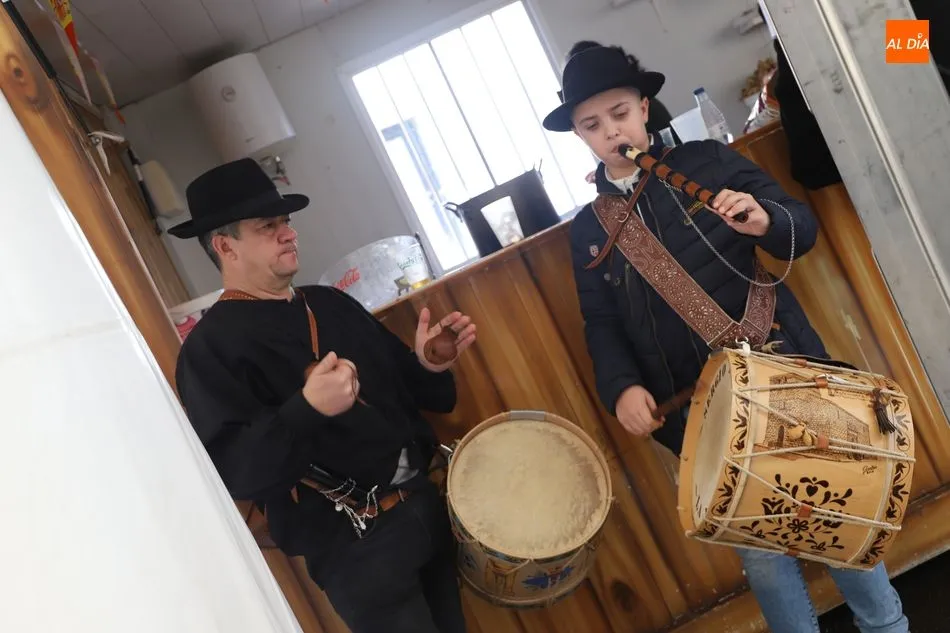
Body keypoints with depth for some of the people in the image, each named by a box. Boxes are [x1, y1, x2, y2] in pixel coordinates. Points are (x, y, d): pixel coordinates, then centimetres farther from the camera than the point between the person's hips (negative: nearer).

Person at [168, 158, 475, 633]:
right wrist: (307, 410, -33)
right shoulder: (211, 347, -11)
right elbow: (234, 474, -20)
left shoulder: (329, 302, 11)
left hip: (426, 500, 7)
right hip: (354, 546, -7)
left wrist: (427, 366, -7)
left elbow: (395, 385, 13)